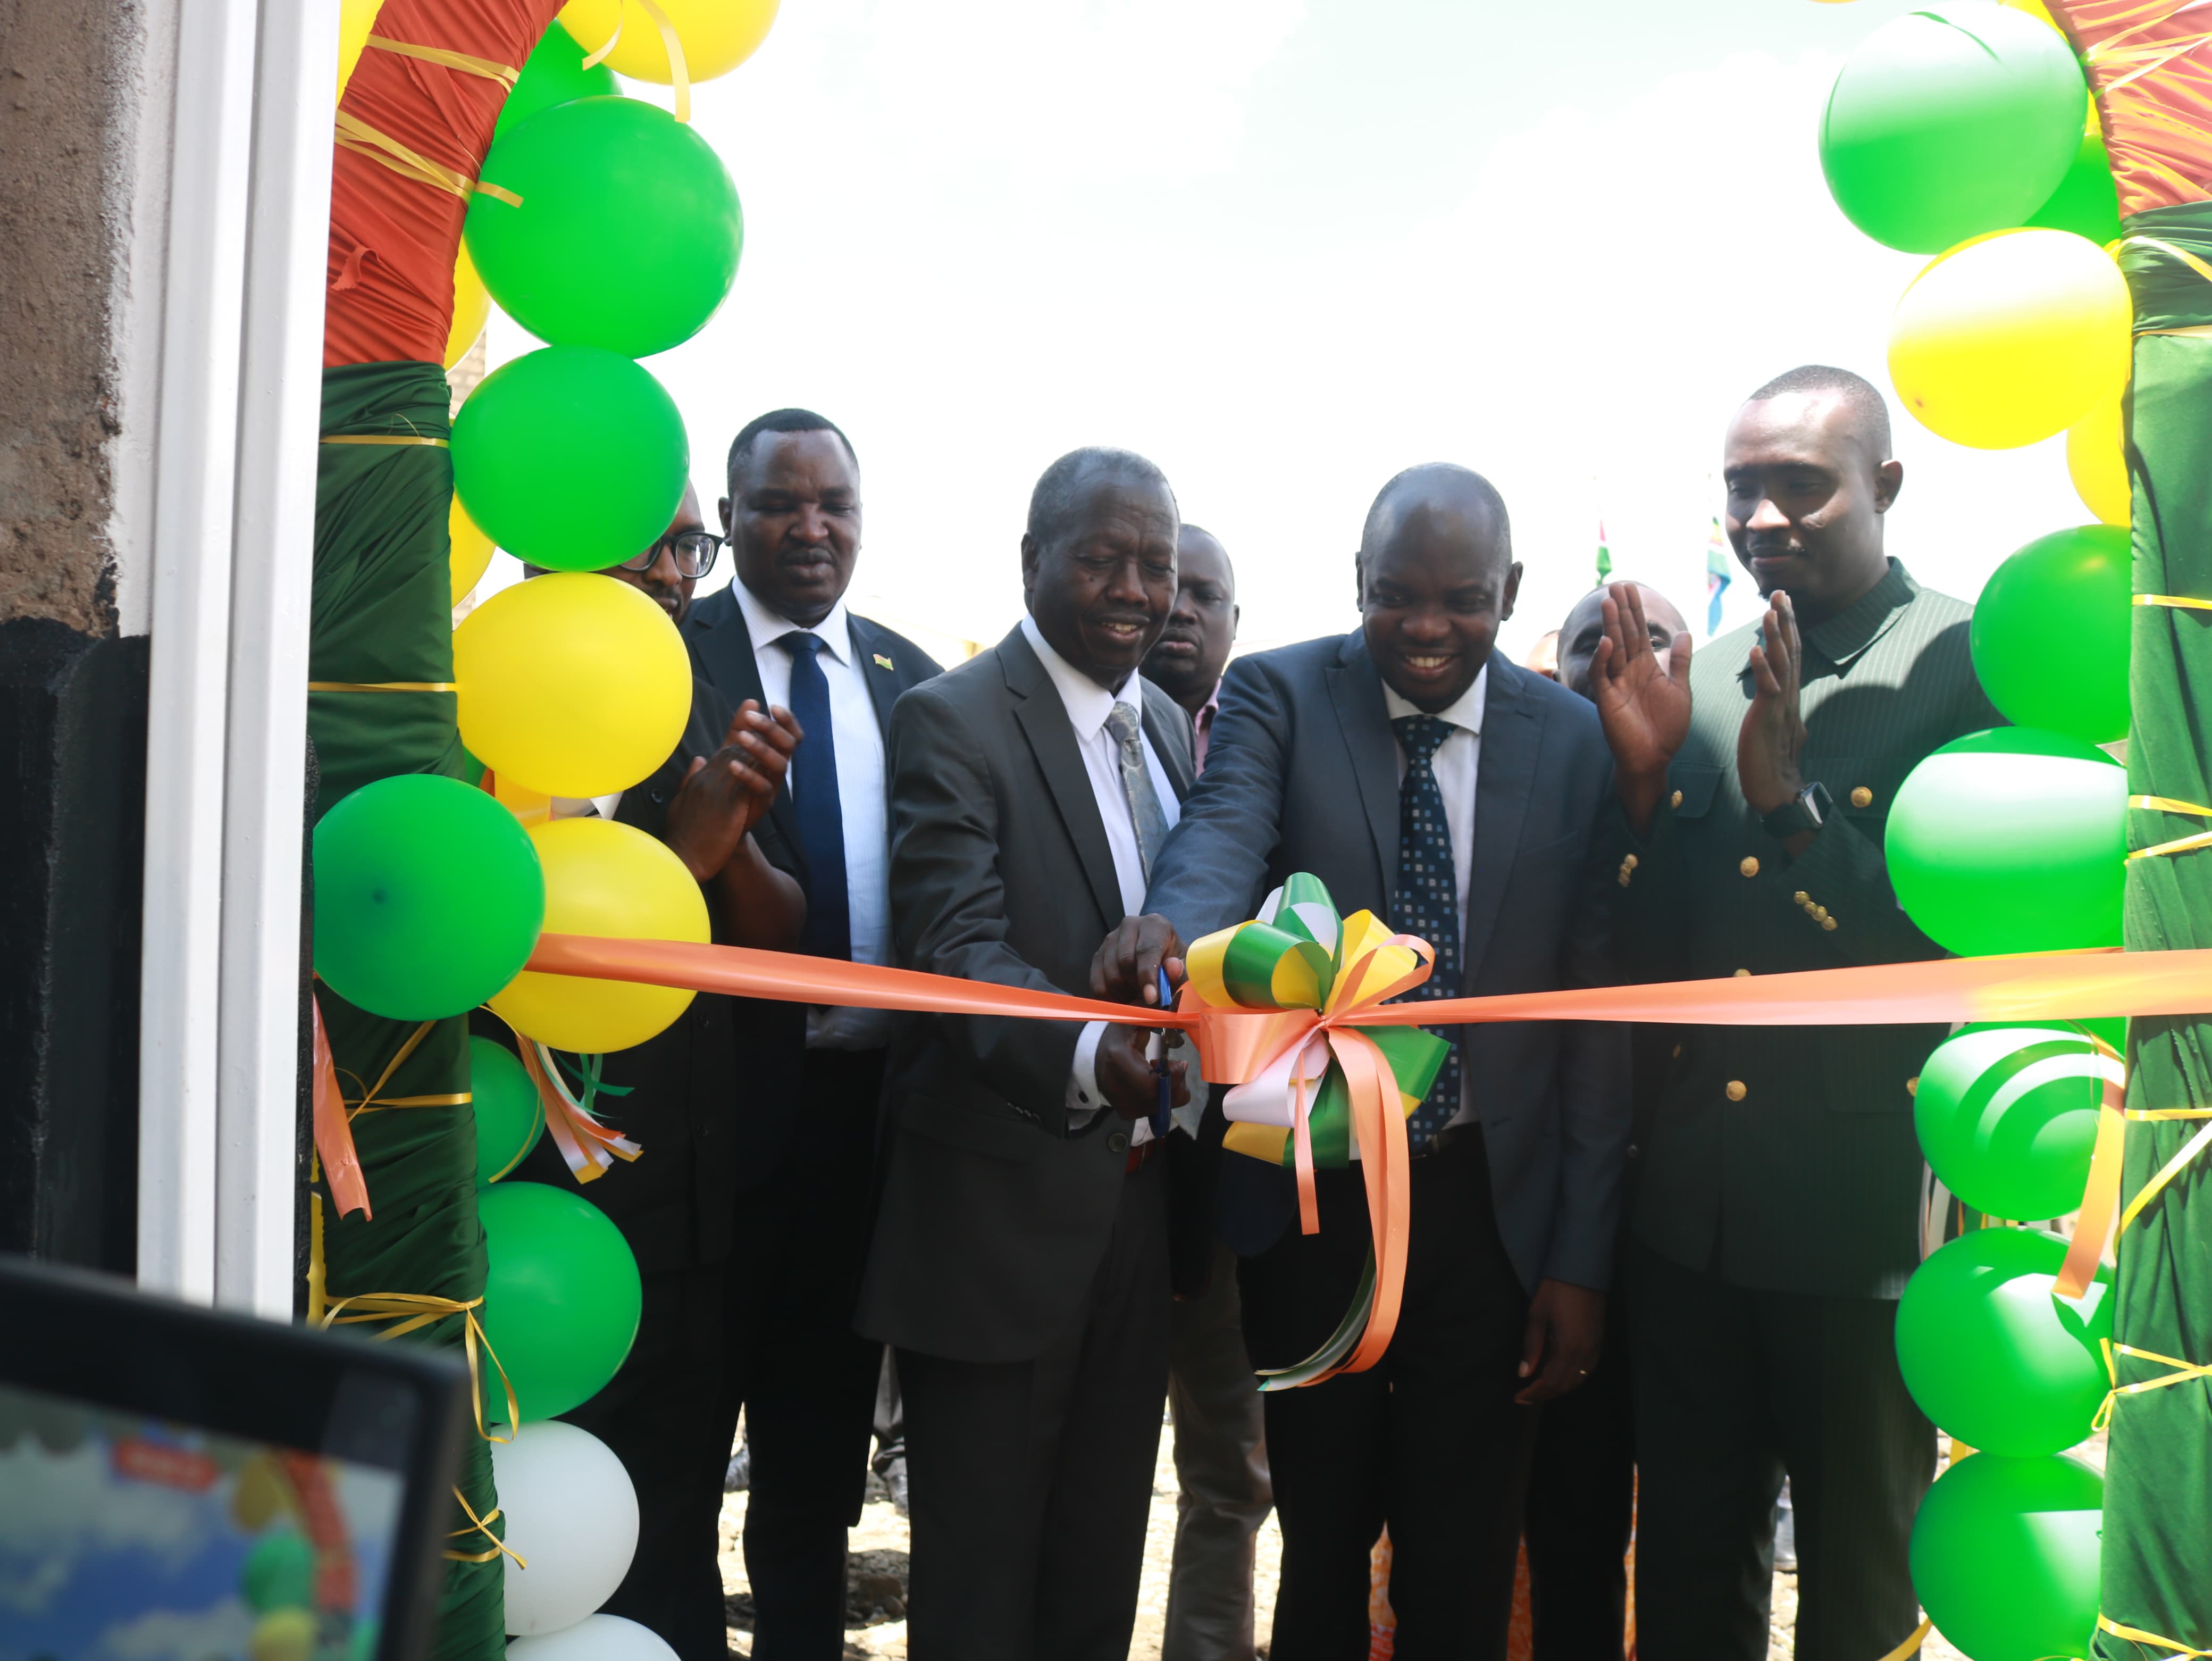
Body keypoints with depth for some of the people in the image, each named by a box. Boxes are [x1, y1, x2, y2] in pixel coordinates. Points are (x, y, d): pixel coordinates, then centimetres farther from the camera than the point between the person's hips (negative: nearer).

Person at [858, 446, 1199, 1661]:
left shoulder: (1171, 726, 11)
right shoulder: (952, 720, -12)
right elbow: (956, 951, -24)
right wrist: (1090, 1056, -42)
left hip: (1142, 1193, 7)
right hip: (1001, 1207, -6)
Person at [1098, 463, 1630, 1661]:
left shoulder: (1575, 742, -2)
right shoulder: (1277, 696, -3)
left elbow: (1594, 1010, -1)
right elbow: (1223, 835, -23)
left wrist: (1581, 1257, -2)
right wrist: (1171, 925, -48)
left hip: (1490, 1207, 1)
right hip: (1310, 1196, 0)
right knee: (1320, 1548, 17)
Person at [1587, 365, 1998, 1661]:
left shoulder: (1974, 668, -9)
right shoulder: (1700, 683, 6)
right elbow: (1653, 958, 5)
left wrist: (1787, 796, -23)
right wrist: (1645, 775, -9)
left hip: (1862, 1224, -4)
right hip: (1690, 1214, 5)